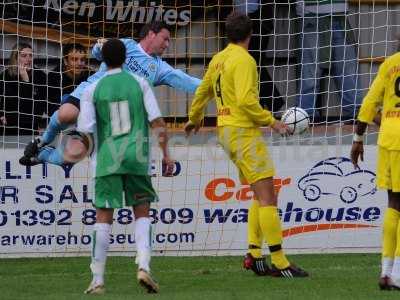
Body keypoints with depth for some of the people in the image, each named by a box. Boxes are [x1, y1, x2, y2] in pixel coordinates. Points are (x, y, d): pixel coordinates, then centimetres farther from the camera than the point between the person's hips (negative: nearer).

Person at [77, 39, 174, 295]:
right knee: (142, 214, 11)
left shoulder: (93, 90, 2)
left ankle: (98, 280, 2)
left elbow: (85, 131, -2)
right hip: (137, 158, 0)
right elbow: (157, 122, -1)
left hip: (107, 159, 0)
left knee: (103, 218, 5)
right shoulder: (139, 83, 4)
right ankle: (144, 266, -10)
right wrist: (166, 153, 7)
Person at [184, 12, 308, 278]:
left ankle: (255, 255, 8)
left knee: (261, 196, 14)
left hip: (226, 130, 10)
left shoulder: (219, 59, 14)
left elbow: (203, 92, 27)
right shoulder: (243, 60, -13)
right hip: (244, 131, -10)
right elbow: (246, 100, -24)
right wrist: (271, 122, -17)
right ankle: (279, 263, -16)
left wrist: (195, 119, 43)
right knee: (267, 196, -11)